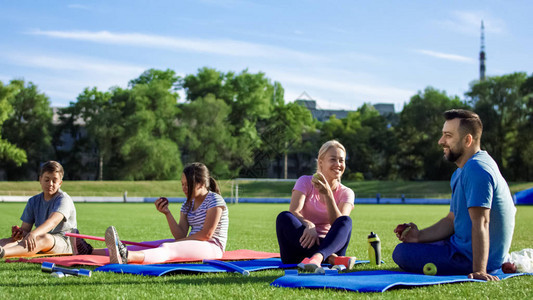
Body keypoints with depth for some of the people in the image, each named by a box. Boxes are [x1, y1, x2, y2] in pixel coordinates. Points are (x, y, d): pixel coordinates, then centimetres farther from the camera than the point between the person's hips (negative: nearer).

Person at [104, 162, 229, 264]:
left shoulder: (215, 200, -6)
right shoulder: (187, 205, 16)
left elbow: (206, 235, -13)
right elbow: (181, 236, 4)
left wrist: (179, 242, -9)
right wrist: (167, 213, -7)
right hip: (191, 246, 9)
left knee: (168, 249, -34)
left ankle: (127, 256, -60)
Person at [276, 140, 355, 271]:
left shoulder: (346, 193, 6)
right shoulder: (305, 182, 4)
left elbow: (340, 223, -12)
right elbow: (293, 212, -14)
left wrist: (327, 194, -24)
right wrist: (308, 225, -37)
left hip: (329, 245, 1)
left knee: (346, 221, -27)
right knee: (284, 217, -29)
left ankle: (318, 257, -56)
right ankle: (331, 258, -41)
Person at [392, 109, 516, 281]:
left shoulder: (477, 169, -23)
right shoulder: (460, 173, 12)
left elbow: (480, 223, -30)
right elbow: (452, 221, 15)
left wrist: (479, 270, -34)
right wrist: (419, 236, 1)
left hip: (470, 258, -11)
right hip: (462, 247, 11)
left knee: (401, 253, -11)